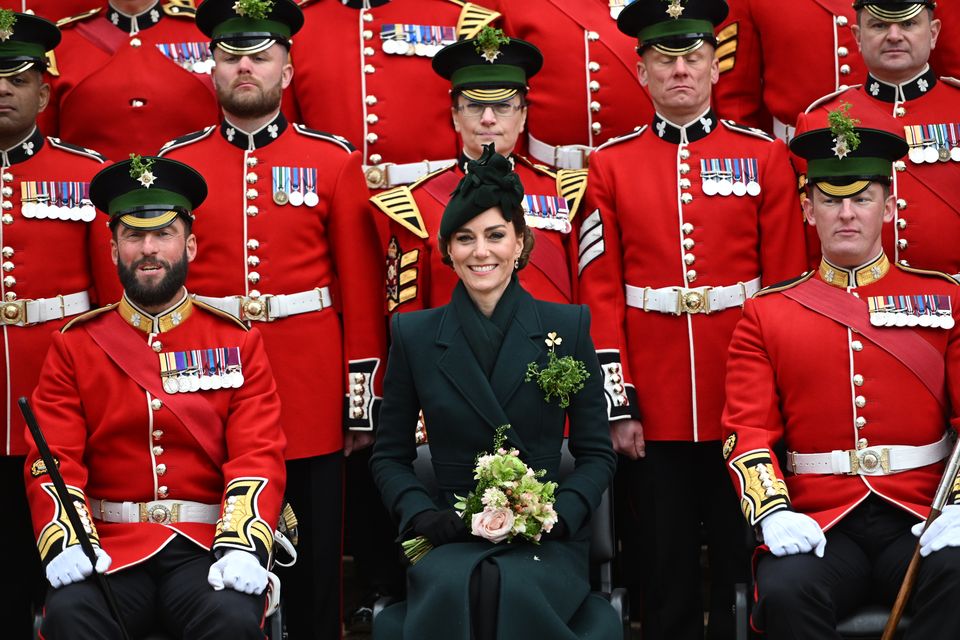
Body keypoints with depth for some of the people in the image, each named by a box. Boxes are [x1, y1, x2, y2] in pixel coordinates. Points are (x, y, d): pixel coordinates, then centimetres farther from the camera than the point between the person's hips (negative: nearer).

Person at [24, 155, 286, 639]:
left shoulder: (236, 342, 9)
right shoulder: (74, 346, 11)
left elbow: (259, 456, 0)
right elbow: (55, 461, 3)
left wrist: (242, 546, -18)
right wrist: (66, 544, -17)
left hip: (206, 548, 0)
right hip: (108, 548, 0)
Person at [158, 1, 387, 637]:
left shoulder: (334, 161, 3)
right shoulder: (177, 163, 5)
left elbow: (363, 290, 3)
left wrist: (362, 404, -1)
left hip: (312, 401, -1)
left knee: (314, 569, 7)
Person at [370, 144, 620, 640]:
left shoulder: (568, 328, 6)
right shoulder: (414, 335, 8)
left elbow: (596, 454, 8)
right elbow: (389, 456, 12)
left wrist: (560, 512, -11)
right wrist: (421, 514, -8)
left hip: (544, 544, 0)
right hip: (451, 540, 0)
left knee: (512, 587, -35)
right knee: (450, 589, -36)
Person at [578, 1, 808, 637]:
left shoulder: (765, 156, 3)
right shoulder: (611, 165, 3)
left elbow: (788, 286, 3)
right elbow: (600, 293, 1)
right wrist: (619, 405, -4)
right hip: (654, 411, 0)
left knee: (744, 563, 9)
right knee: (667, 572, 8)